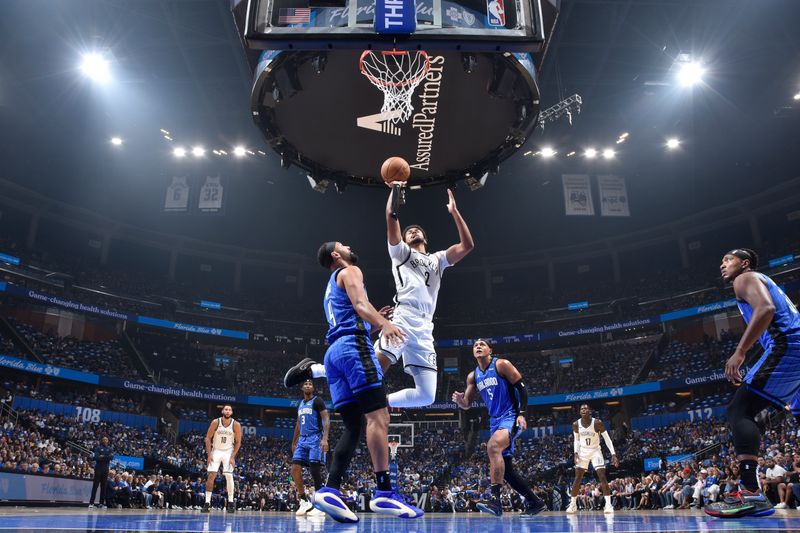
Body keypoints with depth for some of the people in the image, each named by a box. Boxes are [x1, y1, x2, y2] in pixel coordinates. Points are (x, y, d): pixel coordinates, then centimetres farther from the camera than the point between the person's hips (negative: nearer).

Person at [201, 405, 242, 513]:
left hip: (228, 452, -1)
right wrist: (209, 454, -11)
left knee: (229, 476, -9)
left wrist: (233, 457, -12)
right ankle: (207, 503, 2)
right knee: (211, 476, -6)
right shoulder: (215, 422, -14)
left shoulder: (236, 425, -14)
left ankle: (231, 502, 1)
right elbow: (208, 438, -6)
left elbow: (238, 442, -6)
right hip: (216, 451, 1)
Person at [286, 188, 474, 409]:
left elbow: (467, 245, 18)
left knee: (426, 396, -5)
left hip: (425, 329, 5)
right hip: (404, 319, -5)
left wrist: (454, 212, 18)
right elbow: (391, 216, 3)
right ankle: (312, 369, -2)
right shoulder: (401, 251, 18)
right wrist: (395, 188, 9)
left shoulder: (438, 259, 30)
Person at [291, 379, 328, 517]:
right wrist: (294, 443, 25)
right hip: (302, 440, 7)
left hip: (315, 439, -7)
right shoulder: (300, 404, 18)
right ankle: (304, 502, 6)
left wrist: (325, 438, -25)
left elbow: (326, 420, -13)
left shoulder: (317, 401, -5)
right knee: (295, 469, -4)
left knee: (315, 471, -8)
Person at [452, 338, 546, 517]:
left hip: (511, 416, -8)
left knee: (493, 446, -33)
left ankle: (495, 499, -34)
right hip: (495, 421, 8)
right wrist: (459, 400, -10)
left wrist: (522, 414, -20)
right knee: (505, 468, 7)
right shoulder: (473, 376, 10)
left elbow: (522, 388, -10)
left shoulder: (501, 364, -7)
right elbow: (467, 404, 14)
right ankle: (534, 502, 23)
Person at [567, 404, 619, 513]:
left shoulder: (597, 422, -20)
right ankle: (573, 504, 10)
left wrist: (613, 454, -20)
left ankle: (608, 505, -9)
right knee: (578, 478, 0)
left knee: (602, 477, -13)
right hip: (583, 452, 2)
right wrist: (576, 453, -8)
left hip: (595, 451, -2)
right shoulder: (576, 424, -11)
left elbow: (607, 439, -14)